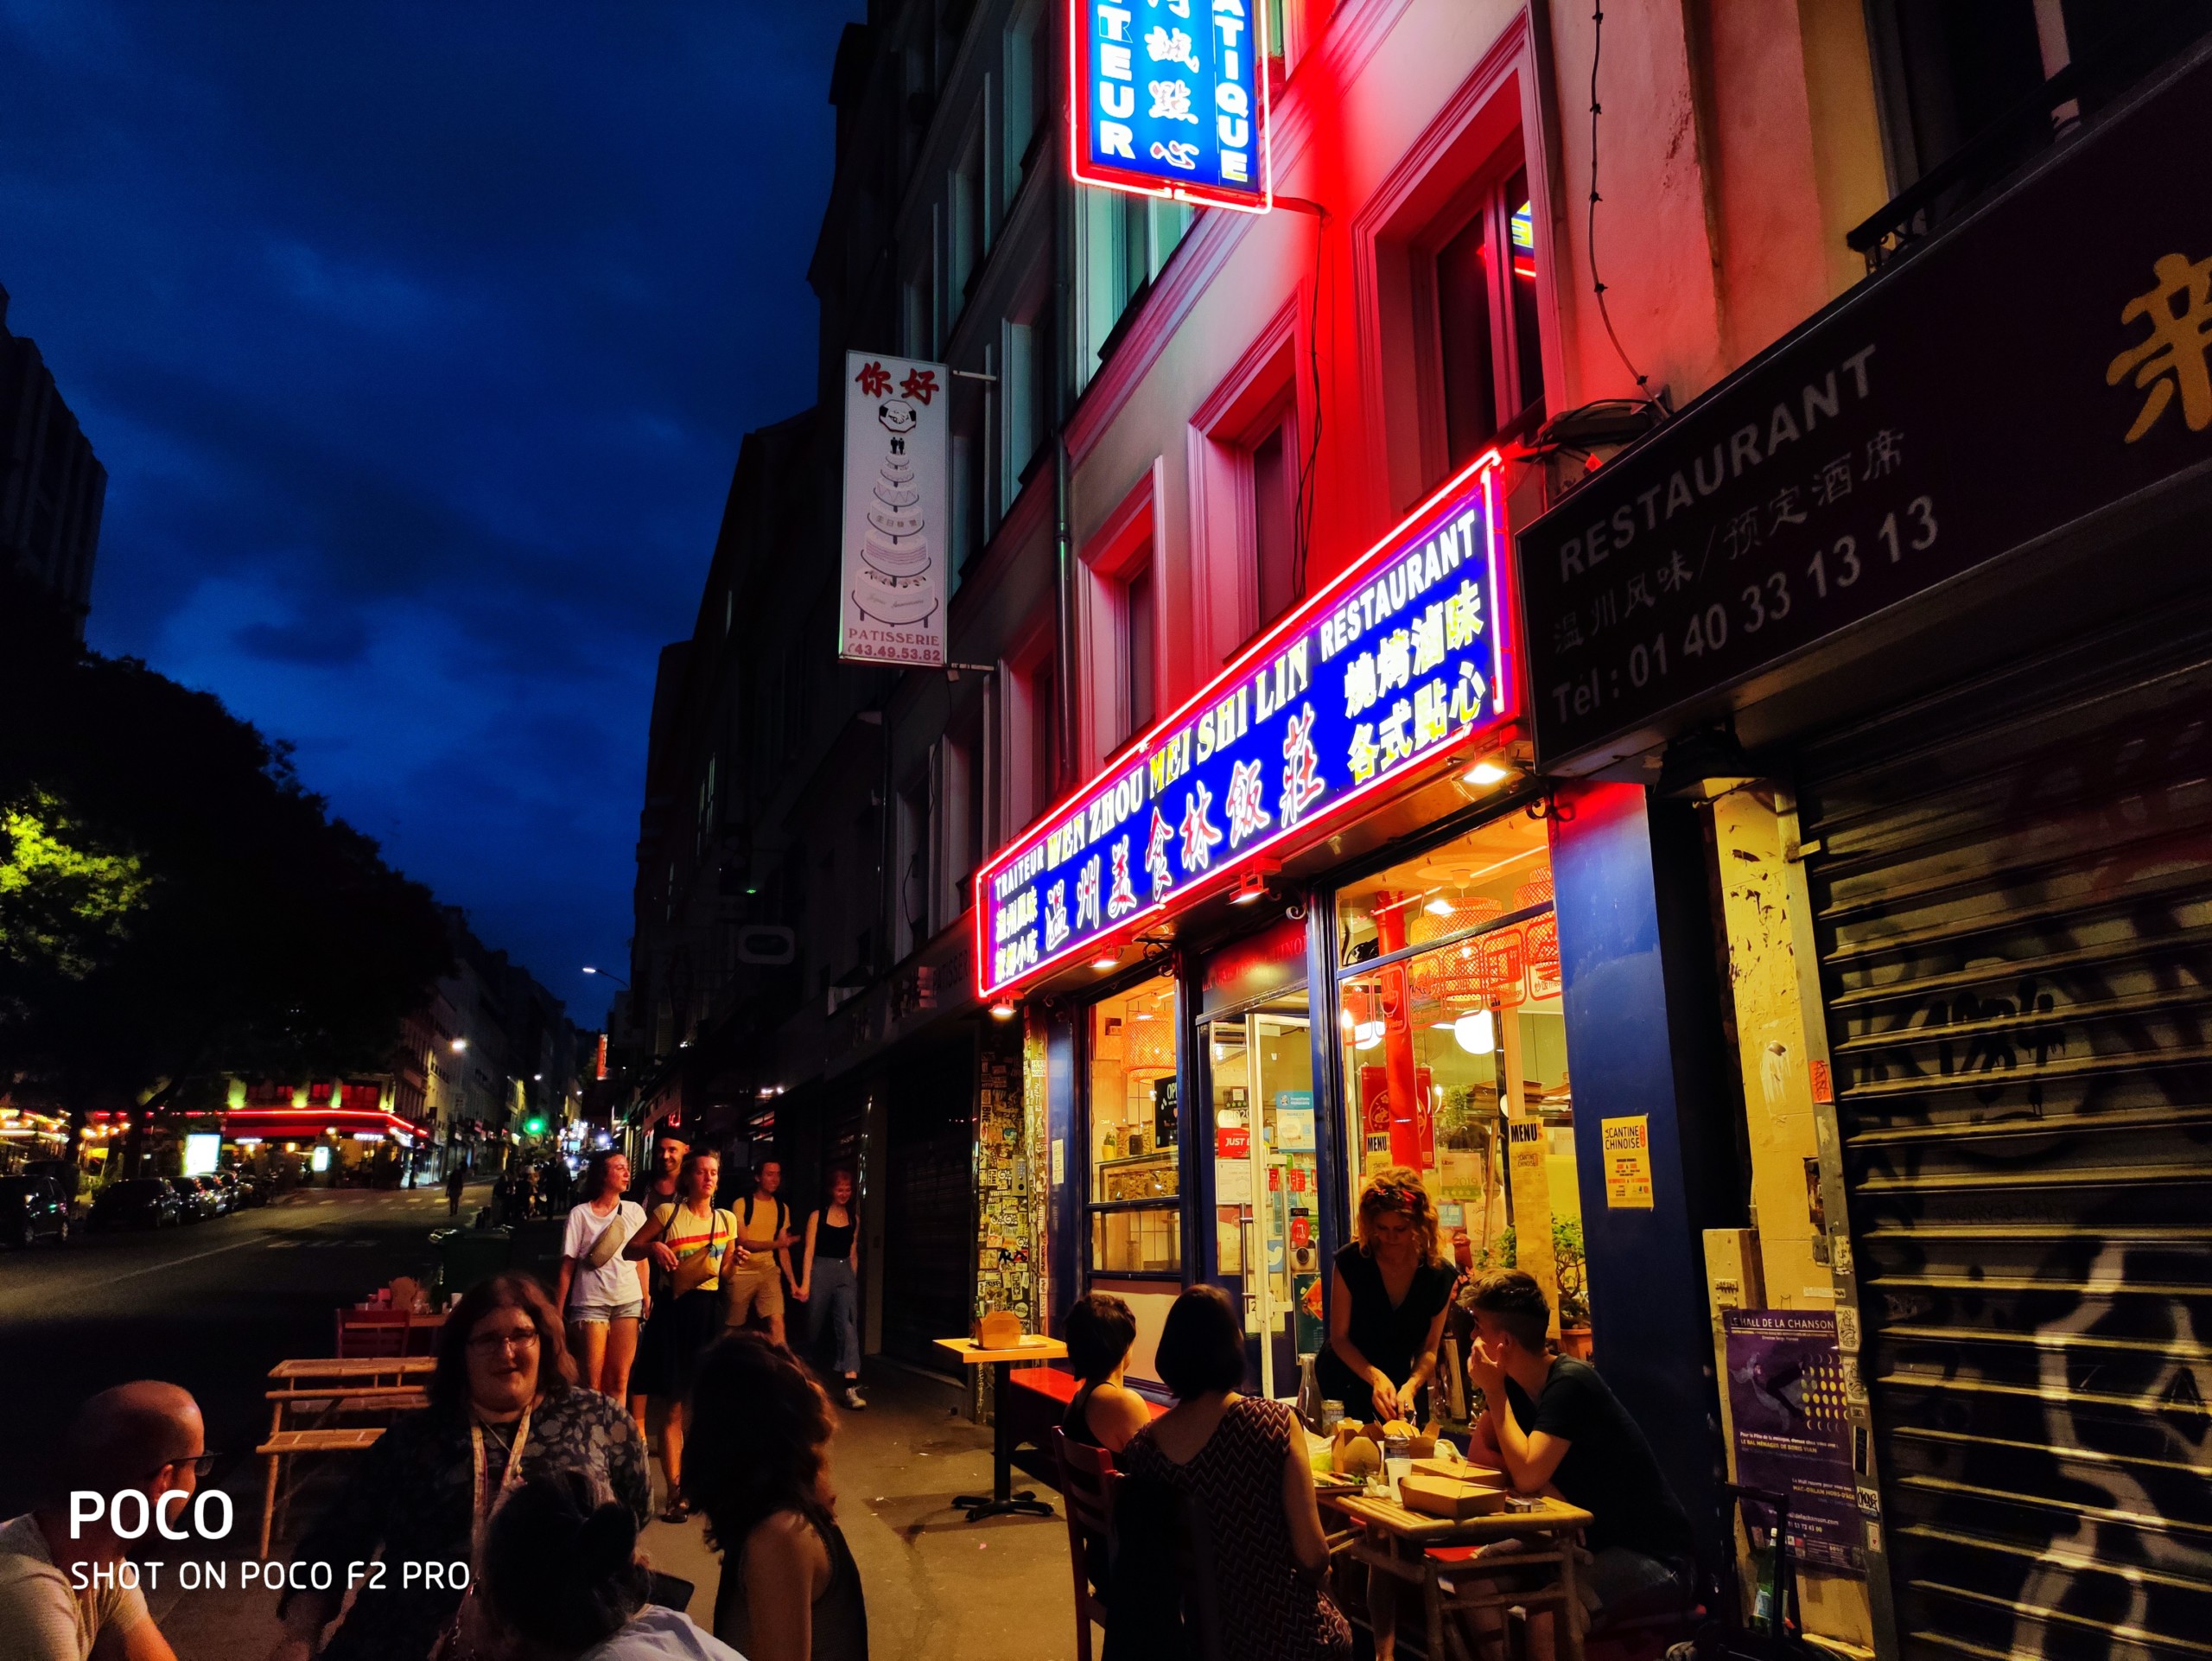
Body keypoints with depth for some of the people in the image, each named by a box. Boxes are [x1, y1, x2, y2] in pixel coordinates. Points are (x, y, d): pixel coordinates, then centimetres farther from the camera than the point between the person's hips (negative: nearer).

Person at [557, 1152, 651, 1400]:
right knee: (591, 1383, -2)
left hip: (629, 1302, 3)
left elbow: (641, 1259, 10)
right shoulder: (580, 1214, -2)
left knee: (619, 1382, 3)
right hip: (591, 1302, -2)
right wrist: (557, 1312, -4)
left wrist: (646, 1300, 5)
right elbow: (568, 1266, -1)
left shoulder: (634, 1210, 6)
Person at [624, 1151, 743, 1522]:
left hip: (712, 1311, 3)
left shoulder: (727, 1219, 9)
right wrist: (653, 1247, -15)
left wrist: (735, 1262, -6)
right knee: (675, 1407, 0)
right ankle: (676, 1491, 8)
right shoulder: (668, 1213, -1)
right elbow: (629, 1250, 4)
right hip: (675, 1311, -3)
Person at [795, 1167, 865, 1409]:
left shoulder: (854, 1219, 11)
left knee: (848, 1326, -13)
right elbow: (809, 1251, -3)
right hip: (821, 1271, -2)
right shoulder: (818, 1216, 0)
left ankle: (851, 1387, -21)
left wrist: (853, 1280, 12)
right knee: (815, 1327, 9)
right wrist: (805, 1283, -9)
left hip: (846, 1274, 2)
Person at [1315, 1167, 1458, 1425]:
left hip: (1401, 1387, 2)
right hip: (1343, 1384, -2)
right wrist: (1375, 1377, -30)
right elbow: (1339, 1338, -15)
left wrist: (1410, 1387, -26)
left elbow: (1429, 1348, -7)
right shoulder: (1351, 1261, -19)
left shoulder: (1441, 1276, -13)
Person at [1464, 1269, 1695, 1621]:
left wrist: (1494, 1392, -19)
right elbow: (1480, 1451, 5)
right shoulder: (1514, 1381, 3)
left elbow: (1527, 1475, -28)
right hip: (1596, 1544, 8)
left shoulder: (1570, 1382, -23)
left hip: (1654, 1560, -8)